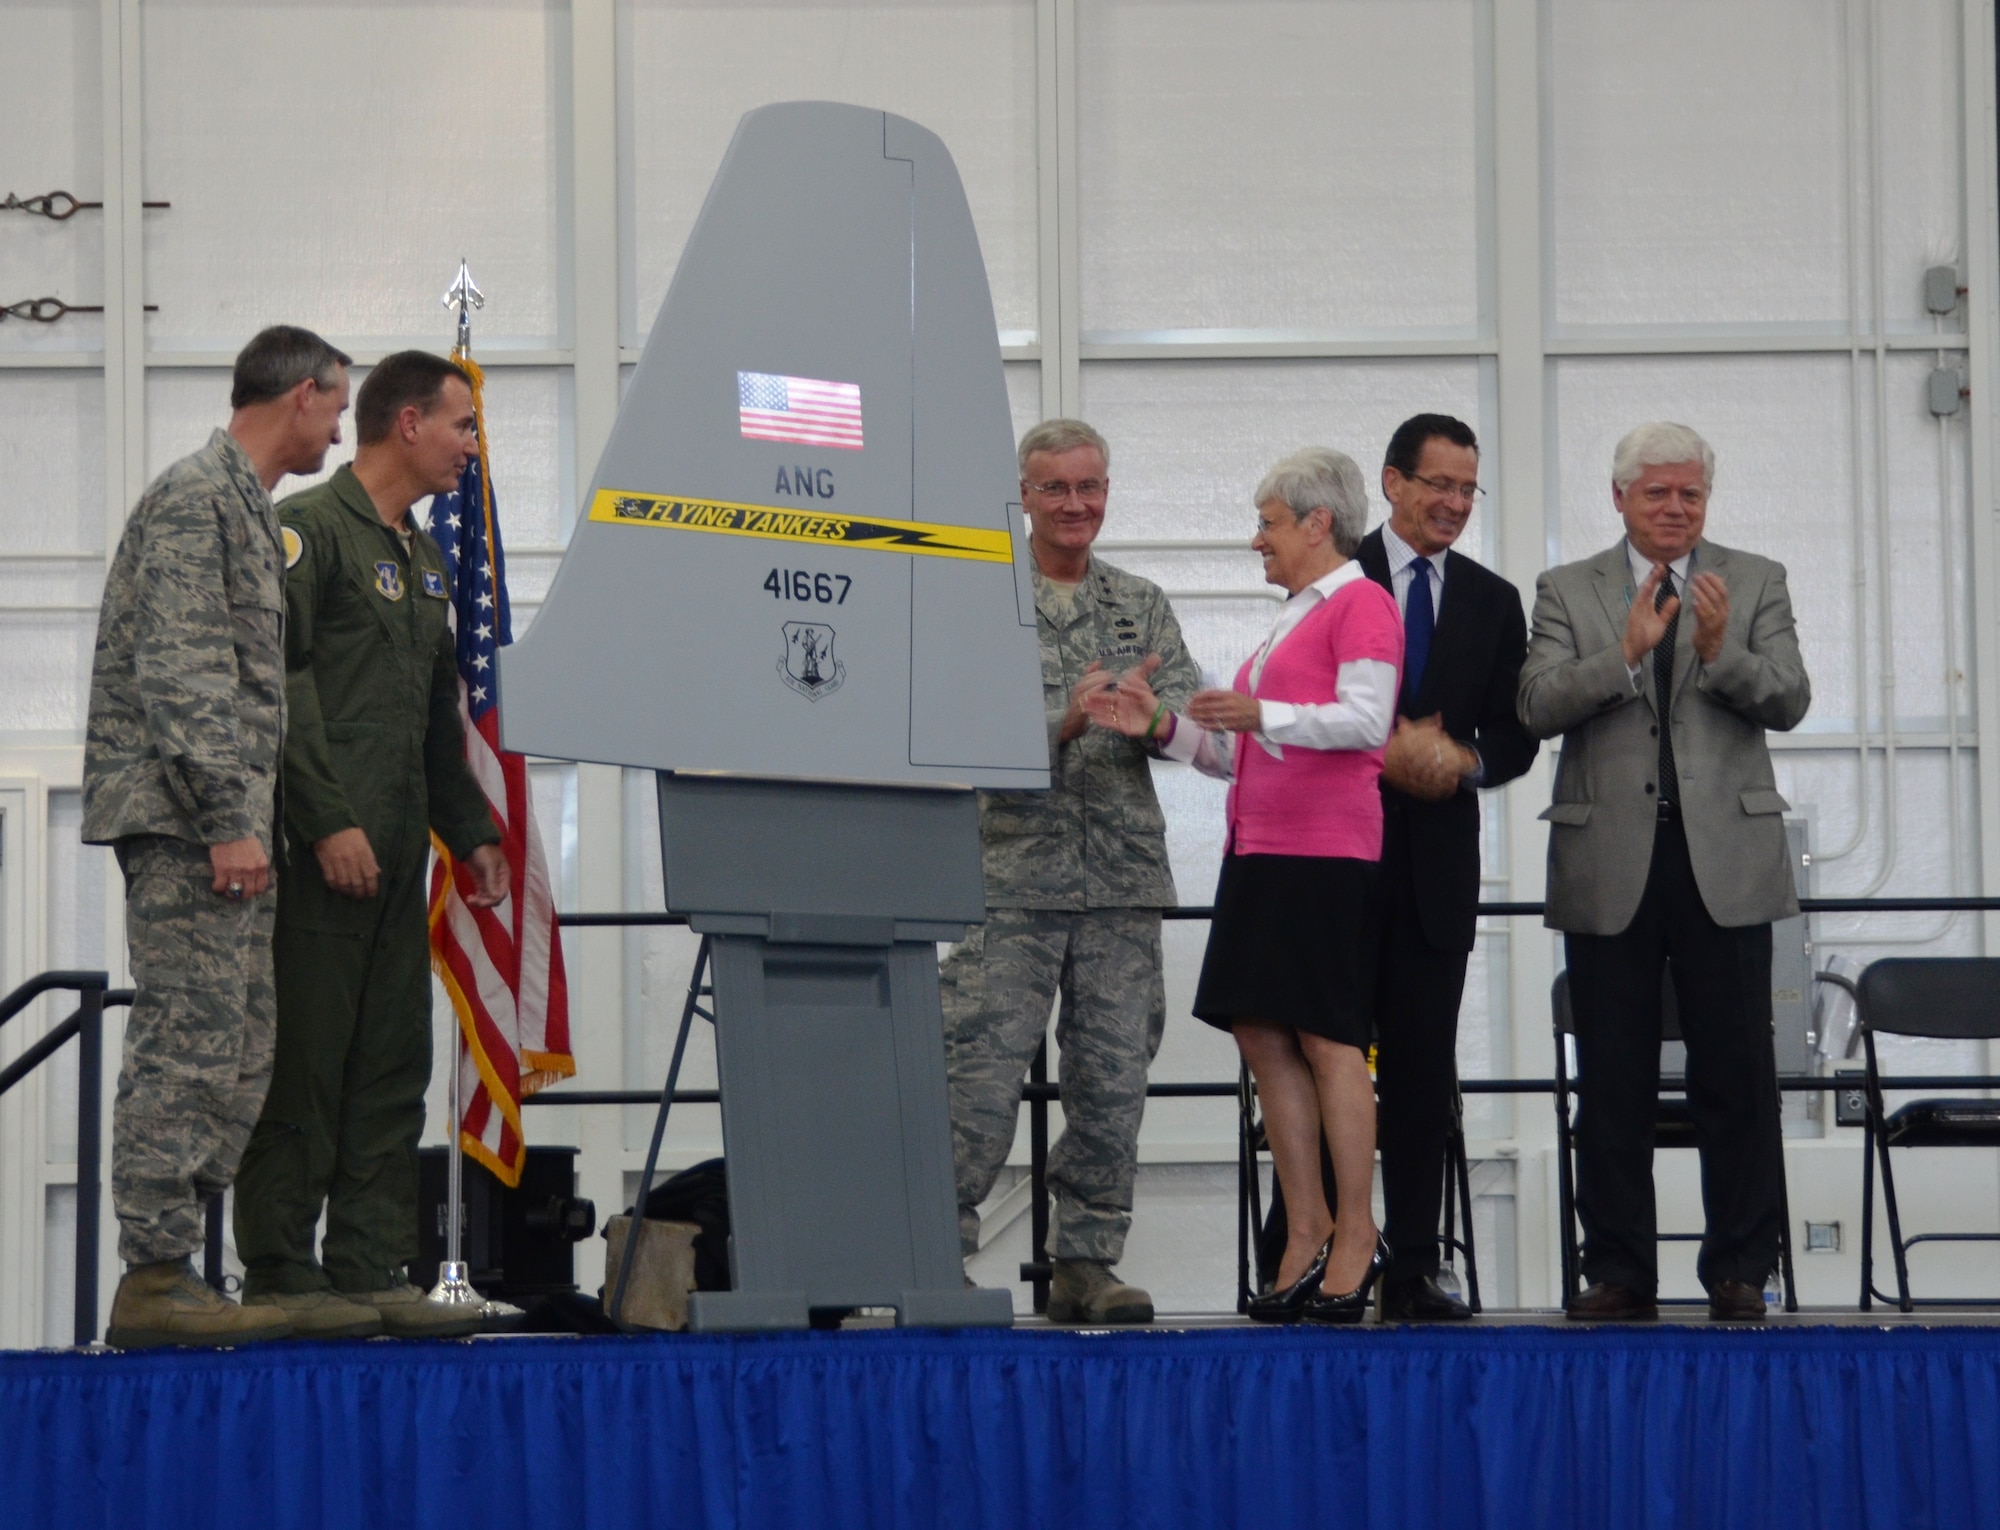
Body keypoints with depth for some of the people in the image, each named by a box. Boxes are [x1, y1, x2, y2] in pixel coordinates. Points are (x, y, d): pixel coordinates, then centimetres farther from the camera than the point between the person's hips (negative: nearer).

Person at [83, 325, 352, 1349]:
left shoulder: (246, 506, 22)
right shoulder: (195, 498, -9)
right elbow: (178, 673, -18)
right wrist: (228, 820, -21)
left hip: (219, 827, 10)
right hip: (183, 817, -10)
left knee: (235, 1056, 9)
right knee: (188, 1044, -11)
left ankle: (168, 1266, 11)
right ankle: (153, 1281, -9)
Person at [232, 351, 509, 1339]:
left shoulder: (423, 560, 23)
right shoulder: (309, 529, -5)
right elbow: (281, 682, -14)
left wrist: (470, 831, 20)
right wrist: (329, 822, -20)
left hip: (395, 854, 9)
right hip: (318, 853, -9)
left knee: (391, 1070, 6)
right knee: (303, 1062, -6)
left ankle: (372, 1272, 9)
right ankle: (280, 1276, -3)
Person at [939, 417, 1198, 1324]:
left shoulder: (1142, 606, 14)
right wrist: (1066, 722, -21)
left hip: (1123, 878, 3)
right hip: (1014, 875, -3)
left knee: (1113, 1079, 4)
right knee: (981, 1072, -7)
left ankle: (1087, 1264, 11)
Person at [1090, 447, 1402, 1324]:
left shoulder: (1361, 604, -3)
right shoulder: (1295, 618, 25)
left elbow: (1365, 720, -17)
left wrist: (1262, 715, -28)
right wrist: (1162, 728, 11)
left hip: (1326, 854, -9)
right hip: (1260, 850, 9)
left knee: (1327, 1039, -8)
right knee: (1265, 1040, 5)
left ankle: (1355, 1240, -4)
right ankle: (1307, 1235, 8)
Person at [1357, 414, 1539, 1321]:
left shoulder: (1493, 602, 14)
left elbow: (1516, 737, 11)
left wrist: (1462, 760, -11)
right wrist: (1383, 751, -15)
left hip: (1437, 865, 3)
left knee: (1423, 1073, 2)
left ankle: (1413, 1271, 5)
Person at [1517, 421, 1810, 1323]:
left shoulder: (1756, 583, 9)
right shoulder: (1567, 591, 8)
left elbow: (1788, 702, -2)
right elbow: (1537, 707, -5)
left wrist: (1721, 651, -20)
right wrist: (1626, 652, -18)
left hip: (1726, 861, 0)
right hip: (1610, 866, 0)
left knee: (1736, 1074, 0)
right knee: (1613, 1080, 4)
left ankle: (1740, 1270, 8)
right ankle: (1618, 1271, 11)